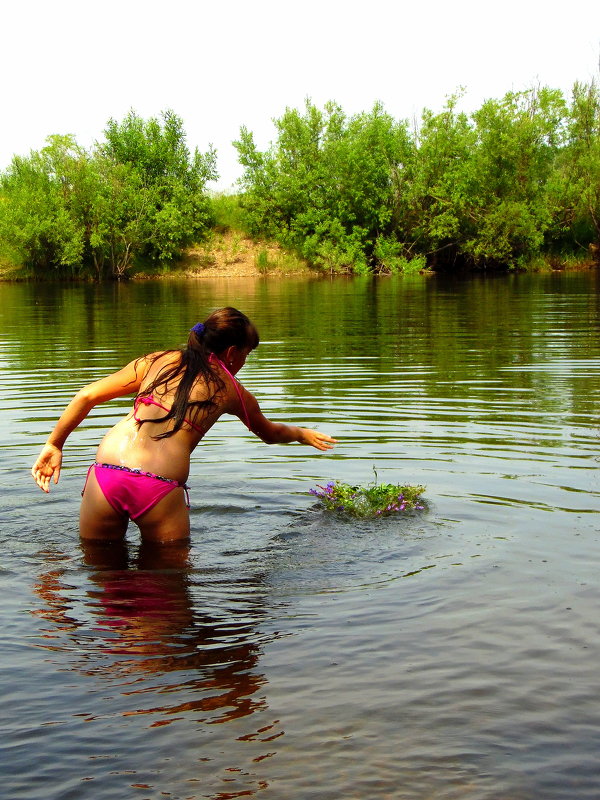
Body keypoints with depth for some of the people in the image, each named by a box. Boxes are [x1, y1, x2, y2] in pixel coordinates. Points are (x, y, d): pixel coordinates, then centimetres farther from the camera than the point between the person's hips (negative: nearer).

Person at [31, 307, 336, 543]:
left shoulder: (159, 361, 17)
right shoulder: (233, 391, 14)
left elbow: (87, 396, 13)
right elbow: (269, 433, 35)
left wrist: (54, 444, 22)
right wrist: (302, 433, 55)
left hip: (105, 473, 3)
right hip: (161, 488, -2)